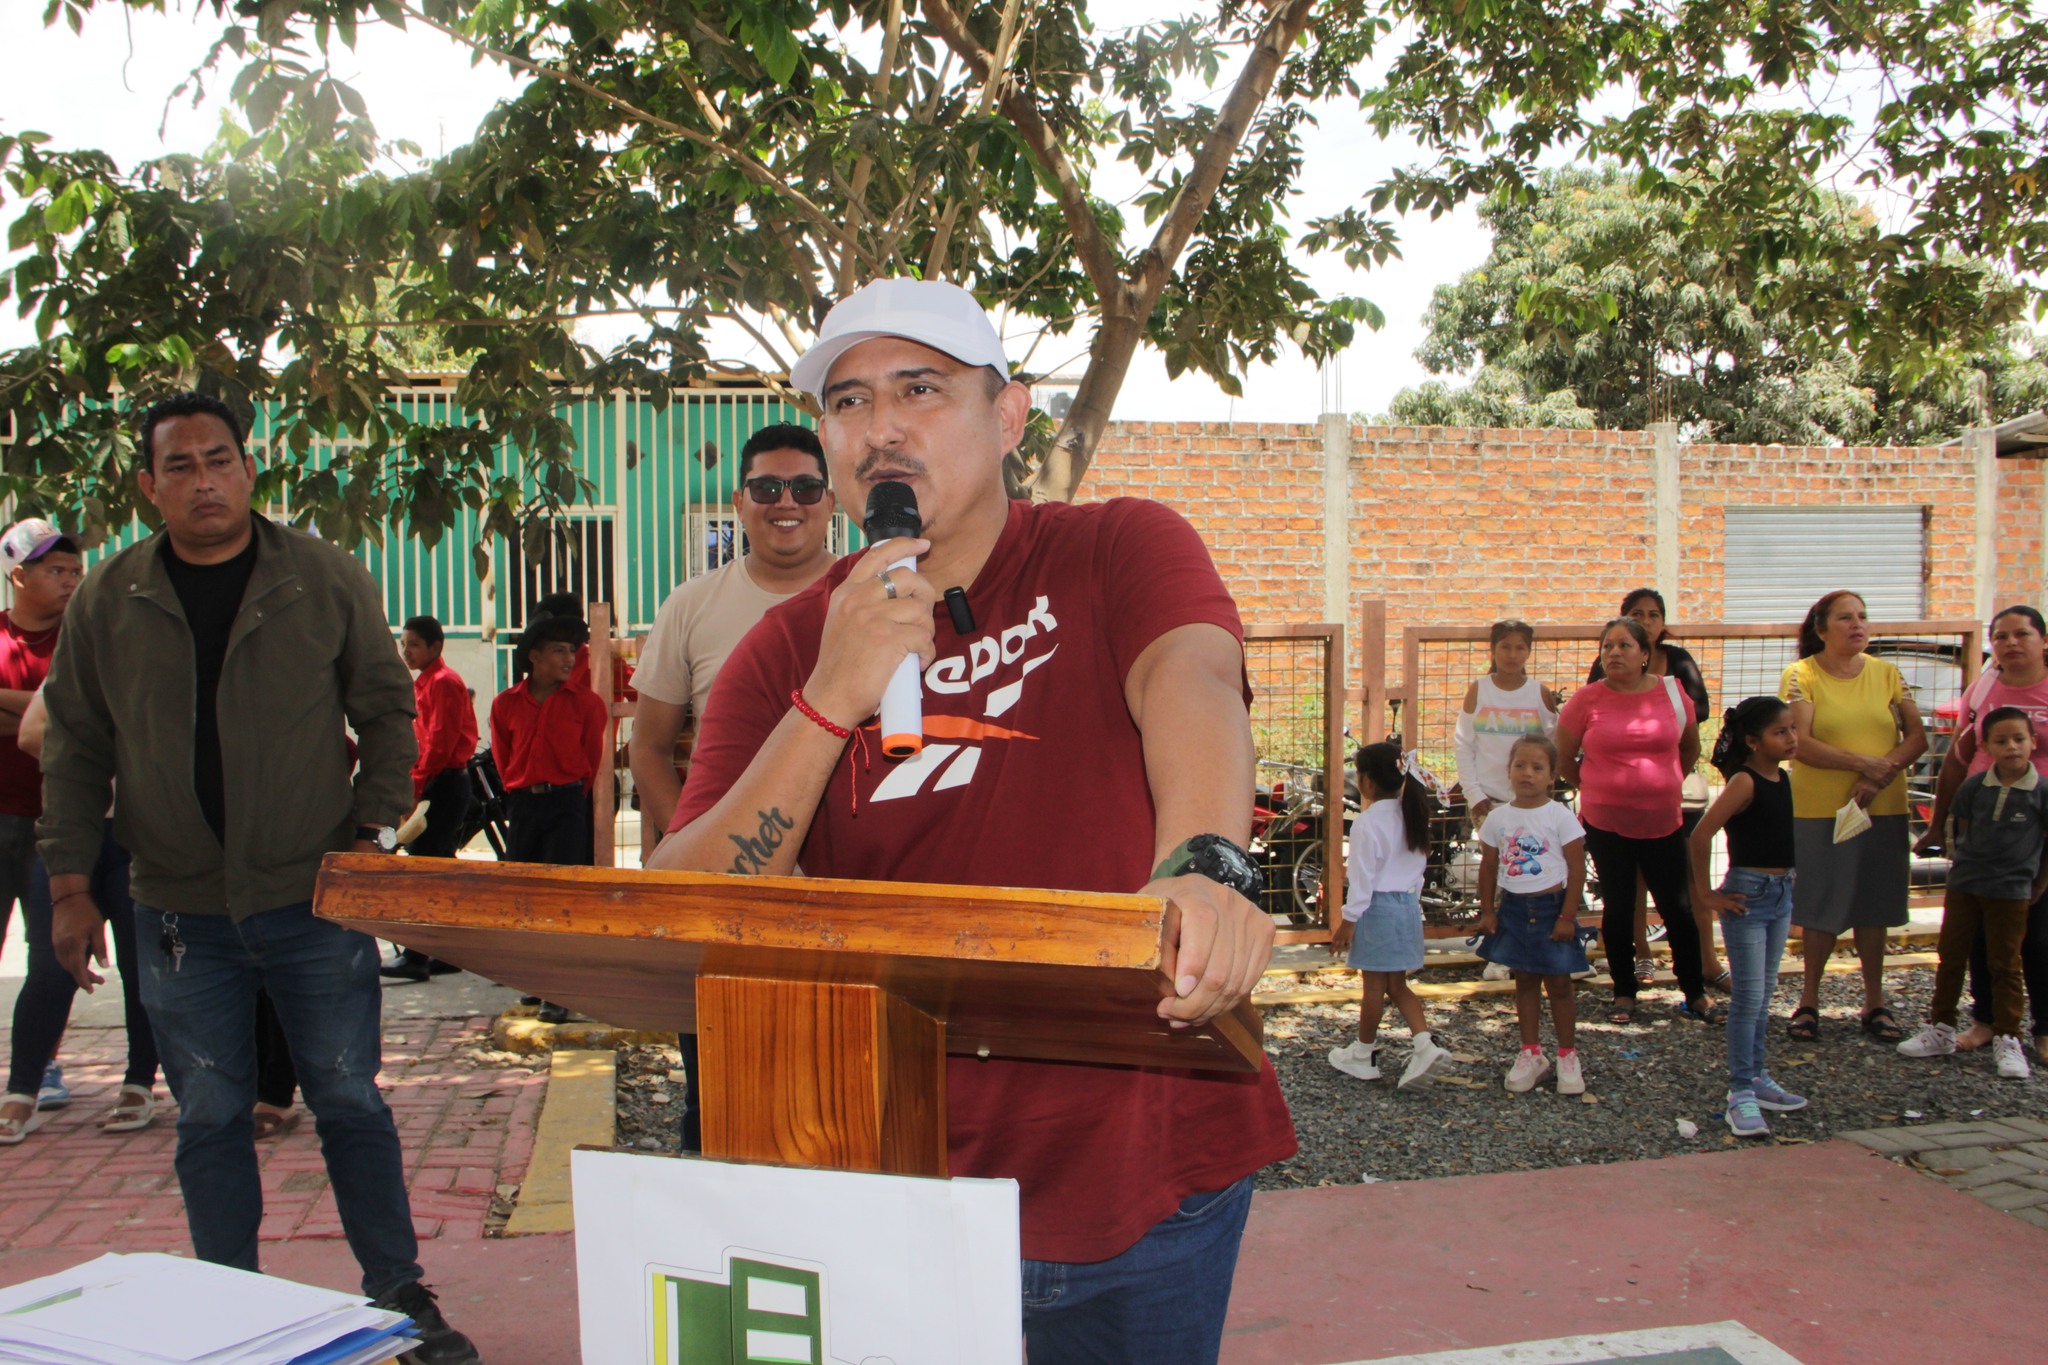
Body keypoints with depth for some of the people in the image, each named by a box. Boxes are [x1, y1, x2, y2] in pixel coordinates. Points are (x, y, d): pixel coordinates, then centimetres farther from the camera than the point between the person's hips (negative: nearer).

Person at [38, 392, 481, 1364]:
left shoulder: (327, 580, -1)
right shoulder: (107, 601, 4)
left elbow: (386, 710, 5)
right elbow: (74, 749, 9)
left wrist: (373, 828, -4)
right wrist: (70, 884, 4)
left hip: (315, 900, -2)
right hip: (179, 916, 2)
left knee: (350, 1102, 5)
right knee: (208, 1120, 10)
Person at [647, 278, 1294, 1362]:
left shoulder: (1121, 550, -3)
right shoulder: (786, 653, 2)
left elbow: (1192, 684, -26)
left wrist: (1203, 866, -47)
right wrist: (832, 701, -20)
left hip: (1139, 1164, -1)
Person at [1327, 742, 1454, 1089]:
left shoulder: (1367, 823, -17)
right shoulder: (1412, 816, 6)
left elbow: (1363, 878, -16)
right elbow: (1418, 867, 13)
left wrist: (1348, 920, -10)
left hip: (1377, 907, -7)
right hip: (1408, 905, 7)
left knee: (1374, 985, 4)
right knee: (1397, 984, 14)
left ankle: (1364, 1054, 18)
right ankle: (1425, 1044, -1)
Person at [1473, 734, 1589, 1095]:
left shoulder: (1560, 816, -10)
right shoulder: (1498, 818, 0)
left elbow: (1577, 869, -9)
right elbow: (1488, 867, 8)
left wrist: (1567, 917, -12)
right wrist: (1487, 911, 4)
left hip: (1551, 908, -3)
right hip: (1513, 909, 3)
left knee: (1559, 983, 4)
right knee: (1525, 981, 12)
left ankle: (1567, 1056, 19)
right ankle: (1531, 1054, 22)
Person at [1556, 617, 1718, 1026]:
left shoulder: (1672, 693, 0)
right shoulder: (1587, 699, -6)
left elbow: (1690, 748, 18)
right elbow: (1563, 758, 5)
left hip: (1663, 821, 1)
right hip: (1606, 824, -1)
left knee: (1678, 907, 5)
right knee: (1617, 908, 8)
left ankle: (1695, 994, 18)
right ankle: (1624, 993, 21)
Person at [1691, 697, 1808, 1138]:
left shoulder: (1783, 778, 8)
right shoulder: (1744, 782, -17)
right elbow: (1701, 835, -23)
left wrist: (1787, 892, 18)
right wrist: (1704, 894, -17)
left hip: (1781, 891, 8)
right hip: (1748, 893, -8)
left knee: (1764, 993, 15)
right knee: (1748, 995, -6)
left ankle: (1756, 1078, 25)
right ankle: (1740, 1093, -1)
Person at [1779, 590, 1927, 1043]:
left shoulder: (1886, 673, 7)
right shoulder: (1800, 675, -4)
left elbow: (1918, 737, 1)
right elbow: (1800, 744, -14)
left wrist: (1885, 772, -16)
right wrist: (1865, 762, -20)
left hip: (1883, 808, 3)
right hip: (1819, 809, -3)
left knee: (1873, 905, 9)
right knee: (1821, 907, 3)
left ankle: (1874, 1001, 21)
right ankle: (1809, 998, 17)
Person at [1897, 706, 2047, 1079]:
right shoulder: (1973, 786, -2)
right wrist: (1962, 863, 7)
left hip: (2010, 892, -3)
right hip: (1963, 886, 3)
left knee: (2006, 965, 5)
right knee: (1950, 957, 9)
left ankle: (2008, 1040, 13)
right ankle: (1941, 1029, 20)